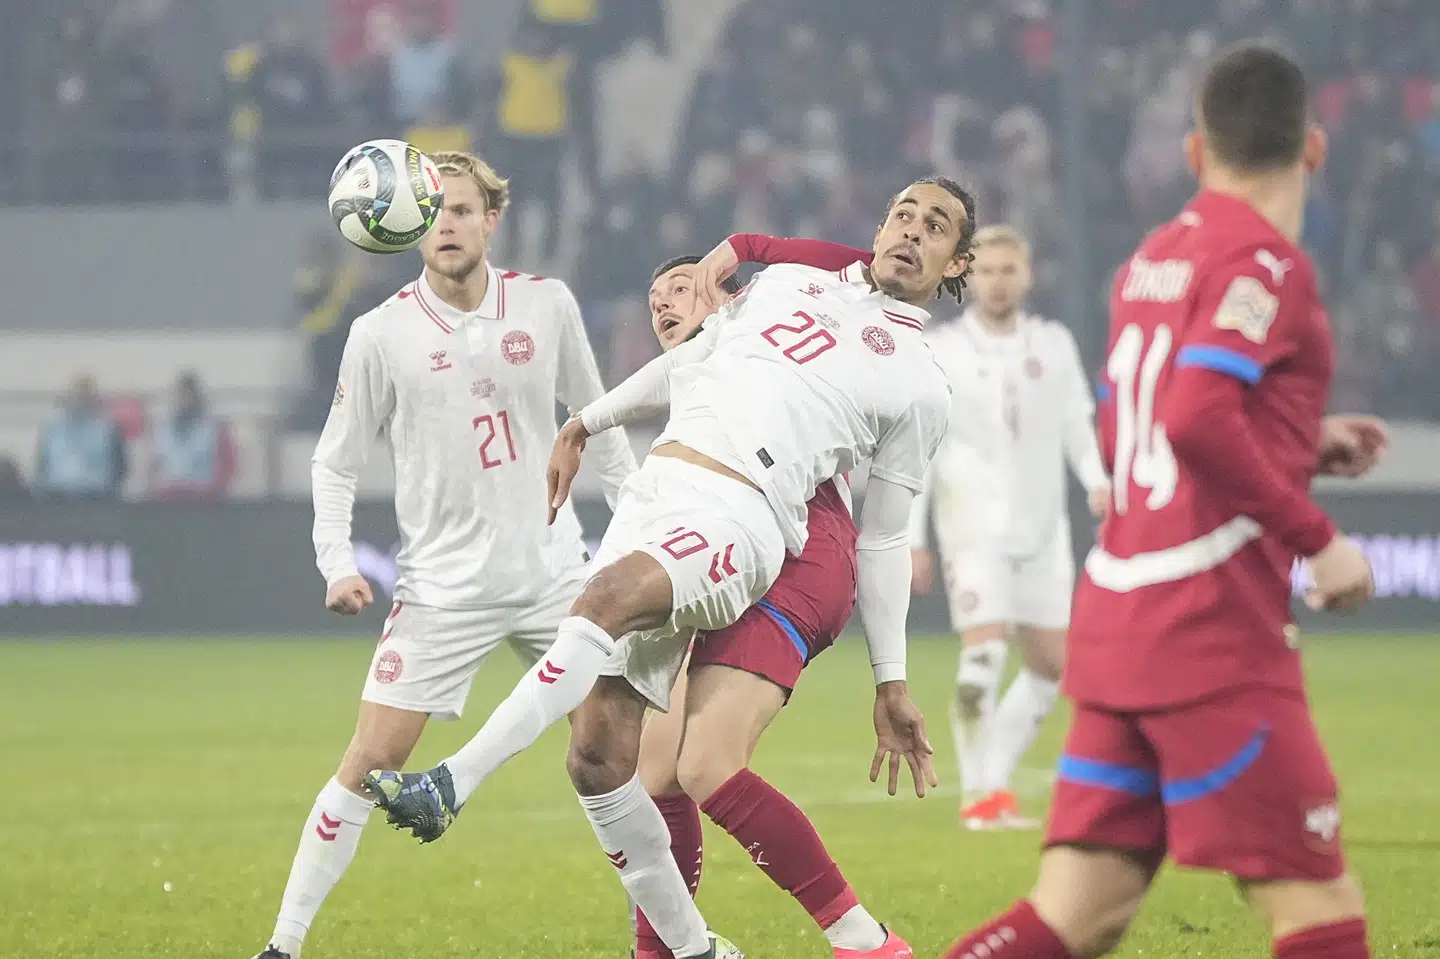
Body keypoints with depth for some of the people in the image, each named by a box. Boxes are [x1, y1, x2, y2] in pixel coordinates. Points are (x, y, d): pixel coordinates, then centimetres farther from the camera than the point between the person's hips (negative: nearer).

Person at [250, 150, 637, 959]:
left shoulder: (549, 305, -1)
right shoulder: (381, 336, -6)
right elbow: (336, 461, 3)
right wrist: (337, 563, -9)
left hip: (555, 573, 2)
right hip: (445, 585, -2)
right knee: (372, 761, -7)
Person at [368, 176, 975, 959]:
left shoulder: (918, 387, 11)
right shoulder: (787, 281, 24)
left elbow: (882, 540, 12)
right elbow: (686, 362, 35)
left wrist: (891, 682, 9)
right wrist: (587, 424, 32)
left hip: (741, 518, -5)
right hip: (652, 492, 5)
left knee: (608, 598, -37)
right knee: (597, 756, -7)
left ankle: (449, 785, -44)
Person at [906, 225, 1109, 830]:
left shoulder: (1054, 345, 9)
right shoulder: (940, 351, -1)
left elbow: (1077, 424, 9)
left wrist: (1097, 481, -12)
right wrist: (912, 540, -4)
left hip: (1043, 529, 5)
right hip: (975, 527, -5)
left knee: (1051, 666, 5)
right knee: (985, 649, -17)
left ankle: (995, 776, 17)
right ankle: (979, 796, -12)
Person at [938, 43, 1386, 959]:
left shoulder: (1154, 257, 16)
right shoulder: (1267, 261, -9)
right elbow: (1199, 418, -23)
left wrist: (1306, 445, 24)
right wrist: (1315, 538, -15)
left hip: (1115, 615, 8)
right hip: (1212, 631, -8)